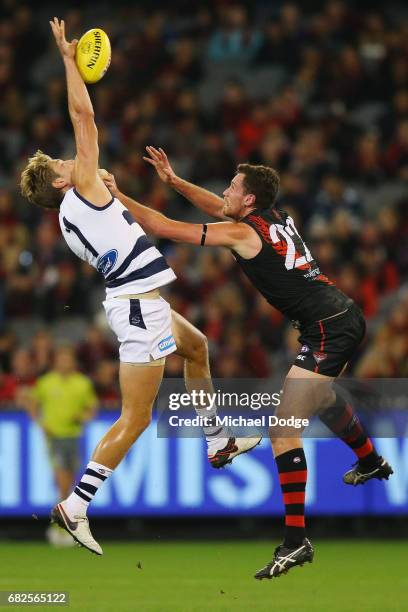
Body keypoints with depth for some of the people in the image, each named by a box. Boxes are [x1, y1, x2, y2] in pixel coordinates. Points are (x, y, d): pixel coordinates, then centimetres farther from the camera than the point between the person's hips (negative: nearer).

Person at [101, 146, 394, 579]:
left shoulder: (242, 232, -12)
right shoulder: (275, 217, 10)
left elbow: (165, 228, -9)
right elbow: (219, 208, 28)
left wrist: (117, 195, -2)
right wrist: (173, 180, 24)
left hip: (329, 330, -10)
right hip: (346, 317, 10)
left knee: (283, 428, -13)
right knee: (320, 397, 36)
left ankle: (295, 540, -17)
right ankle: (371, 463, 59)